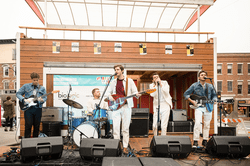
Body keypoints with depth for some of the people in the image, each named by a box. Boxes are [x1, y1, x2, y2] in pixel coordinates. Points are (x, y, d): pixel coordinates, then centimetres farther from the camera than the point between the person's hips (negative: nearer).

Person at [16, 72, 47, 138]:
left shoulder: (42, 88, 10)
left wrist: (42, 100, -17)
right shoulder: (26, 86, 7)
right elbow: (18, 94, 7)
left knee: (37, 126, 6)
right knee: (28, 125, -6)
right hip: (28, 108, -2)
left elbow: (45, 97, 6)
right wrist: (24, 99, -10)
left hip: (38, 108, 2)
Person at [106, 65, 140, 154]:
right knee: (115, 127, -1)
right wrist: (110, 97, -3)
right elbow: (108, 92, 19)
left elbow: (134, 92, 3)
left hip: (126, 106, -2)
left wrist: (137, 95, -19)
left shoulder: (129, 81, 4)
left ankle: (125, 147, 11)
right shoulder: (113, 82, 14)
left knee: (125, 128, 2)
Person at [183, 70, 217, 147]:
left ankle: (205, 141, 21)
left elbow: (214, 95, 19)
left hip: (208, 107, 4)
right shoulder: (194, 85, 0)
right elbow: (186, 94, 1)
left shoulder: (210, 86, 11)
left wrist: (214, 100, -3)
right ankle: (195, 141, -8)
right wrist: (192, 101, -10)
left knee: (207, 125, 8)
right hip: (198, 107, -4)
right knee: (198, 123, -17)